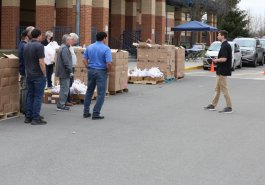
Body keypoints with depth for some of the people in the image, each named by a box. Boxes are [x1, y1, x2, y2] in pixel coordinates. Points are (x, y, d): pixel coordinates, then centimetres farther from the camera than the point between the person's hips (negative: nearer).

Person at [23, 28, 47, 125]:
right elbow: (41, 62, -19)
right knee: (38, 96, -3)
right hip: (38, 75, -7)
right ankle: (36, 118, -3)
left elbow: (25, 61, 15)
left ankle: (28, 117, 14)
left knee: (30, 95, 12)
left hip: (29, 75, 7)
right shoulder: (39, 46, -15)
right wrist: (44, 74, -9)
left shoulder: (26, 45, 9)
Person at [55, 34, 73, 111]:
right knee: (65, 89, -5)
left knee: (63, 89, 17)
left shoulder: (62, 47, 16)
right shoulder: (65, 48, -18)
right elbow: (66, 62, -23)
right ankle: (61, 105, -3)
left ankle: (61, 104, 22)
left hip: (61, 72, 11)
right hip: (64, 73, -11)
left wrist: (70, 71, 21)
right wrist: (70, 71, -19)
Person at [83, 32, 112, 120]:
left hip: (91, 71, 6)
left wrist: (89, 67, 12)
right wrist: (108, 71, -2)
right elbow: (109, 63, -19)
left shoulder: (89, 47, 6)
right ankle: (96, 113, 1)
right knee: (101, 94, 3)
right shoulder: (106, 49, -12)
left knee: (89, 92, 17)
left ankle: (86, 112, 20)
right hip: (101, 72, -6)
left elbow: (84, 59, 7)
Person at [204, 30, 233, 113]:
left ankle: (229, 107, 0)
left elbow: (224, 59, -28)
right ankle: (213, 105, 23)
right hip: (221, 71, 11)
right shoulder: (227, 45, 13)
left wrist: (216, 60, -11)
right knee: (217, 89, 15)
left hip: (222, 71, -11)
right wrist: (217, 60, 11)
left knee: (224, 89, -4)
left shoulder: (224, 46, -20)